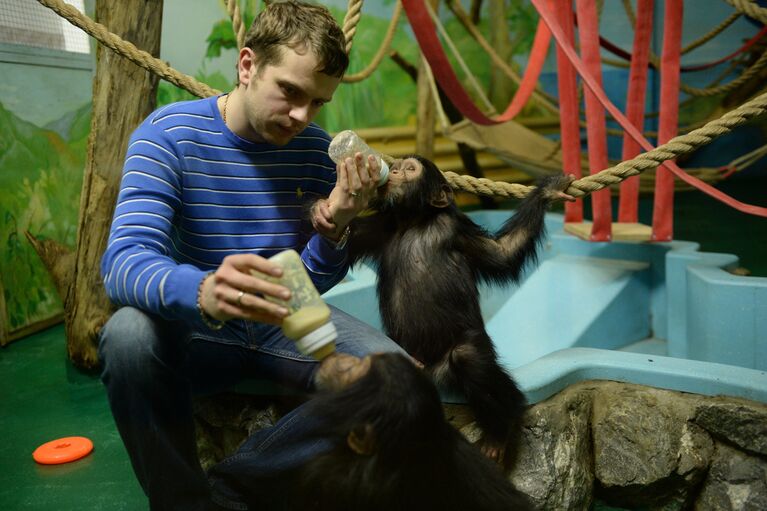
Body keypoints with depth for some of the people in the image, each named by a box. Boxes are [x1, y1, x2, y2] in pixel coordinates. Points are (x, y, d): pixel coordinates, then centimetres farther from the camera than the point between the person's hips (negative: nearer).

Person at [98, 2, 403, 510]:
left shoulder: (318, 150, -4)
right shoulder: (170, 133, -13)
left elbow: (315, 282, 0)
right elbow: (124, 262, -27)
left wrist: (332, 228, -23)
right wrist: (202, 291, -49)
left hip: (286, 323, 3)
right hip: (196, 330, -2)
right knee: (129, 335, -34)